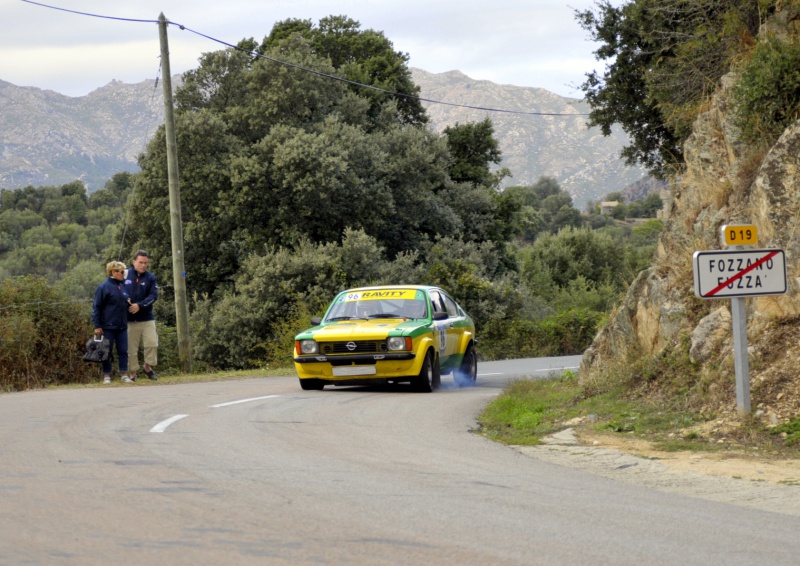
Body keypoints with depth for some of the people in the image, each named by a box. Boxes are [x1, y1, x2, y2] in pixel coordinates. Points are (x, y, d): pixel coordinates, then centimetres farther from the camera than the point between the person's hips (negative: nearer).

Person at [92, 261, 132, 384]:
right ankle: (107, 376, 8)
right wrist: (97, 325, -13)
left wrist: (128, 302, 2)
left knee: (123, 351, 4)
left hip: (122, 327, 6)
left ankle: (124, 375, 8)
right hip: (108, 326, -6)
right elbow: (96, 307, -9)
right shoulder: (103, 287, -8)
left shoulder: (122, 286, 12)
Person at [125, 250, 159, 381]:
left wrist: (140, 305, -18)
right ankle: (133, 373, 12)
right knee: (131, 348, 2)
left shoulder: (150, 277, 2)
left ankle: (148, 367, 14)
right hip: (129, 319, 0)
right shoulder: (125, 275, 1)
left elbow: (153, 296, -6)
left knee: (152, 343, -7)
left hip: (147, 317, 0)